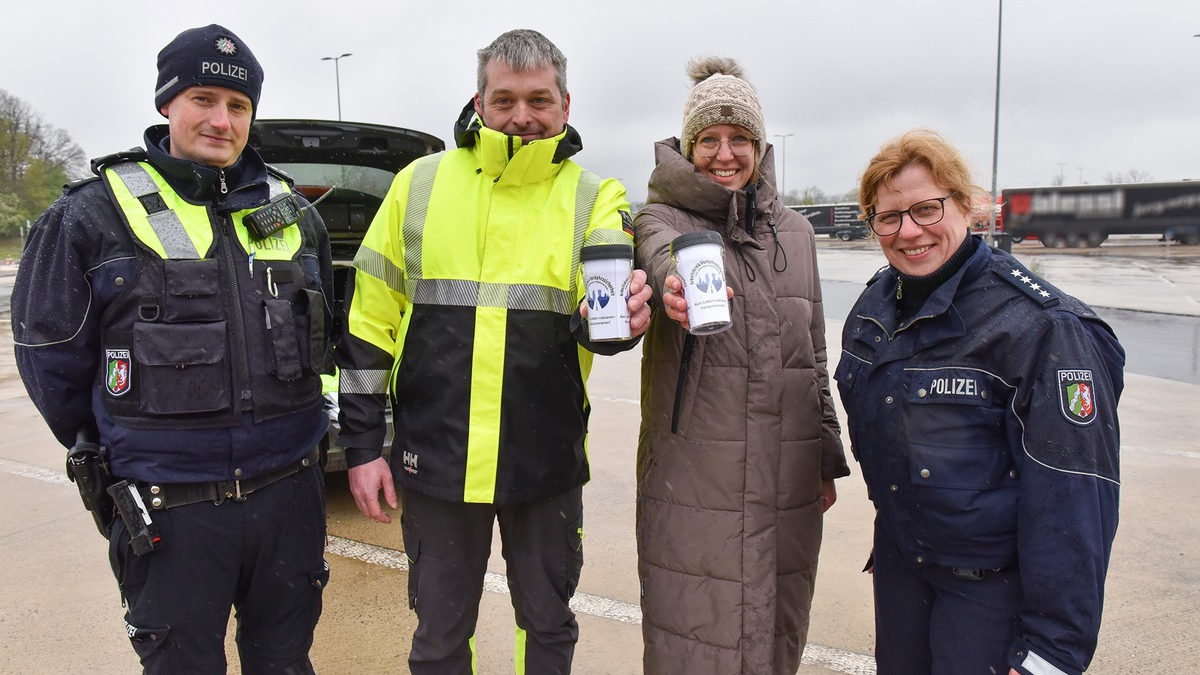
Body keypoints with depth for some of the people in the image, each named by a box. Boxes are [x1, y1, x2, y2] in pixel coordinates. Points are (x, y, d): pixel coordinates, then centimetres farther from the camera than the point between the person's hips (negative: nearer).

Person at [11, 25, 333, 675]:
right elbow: (50, 357, 2)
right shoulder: (92, 213, -4)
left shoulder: (292, 212, 7)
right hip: (168, 512, -3)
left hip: (291, 493, 3)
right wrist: (119, 453, 8)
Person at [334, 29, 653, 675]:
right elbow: (370, 320, 2)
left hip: (546, 462, 0)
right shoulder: (420, 183, 1)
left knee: (548, 622, 19)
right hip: (435, 456, 1)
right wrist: (362, 445, -1)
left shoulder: (594, 198, -1)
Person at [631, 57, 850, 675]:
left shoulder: (794, 231, 12)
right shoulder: (664, 217, -1)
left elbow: (814, 355, 16)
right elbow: (663, 249, -28)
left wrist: (828, 458, 14)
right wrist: (677, 281, -52)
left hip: (788, 485, 4)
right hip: (694, 480, -4)